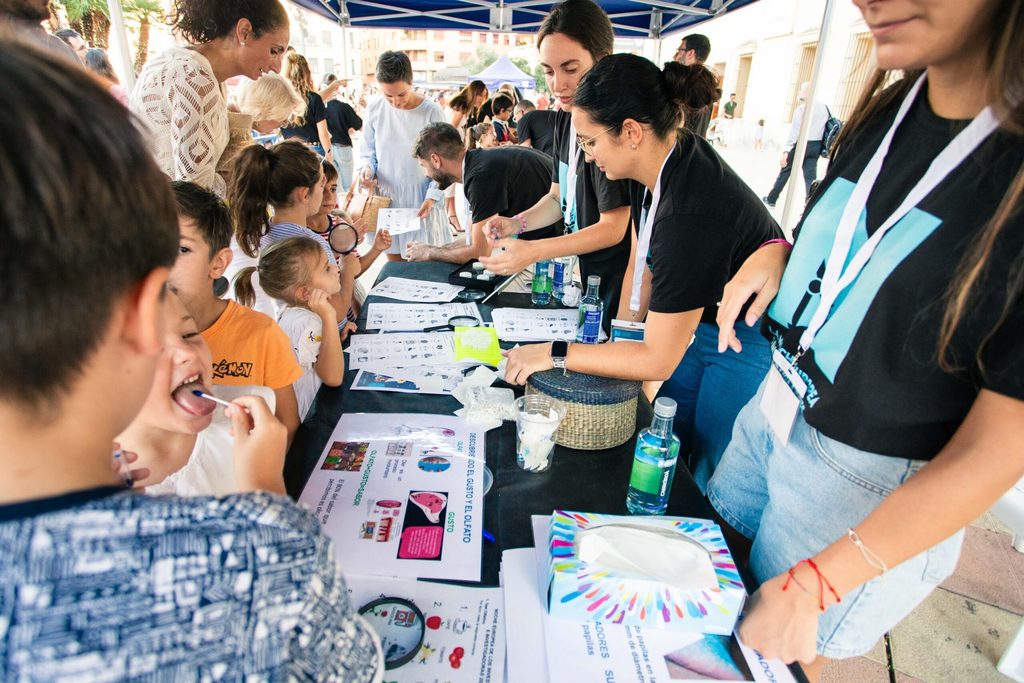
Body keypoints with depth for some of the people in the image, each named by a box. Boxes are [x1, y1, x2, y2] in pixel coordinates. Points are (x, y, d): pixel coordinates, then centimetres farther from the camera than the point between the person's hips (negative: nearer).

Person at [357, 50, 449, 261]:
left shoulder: (431, 112, -9)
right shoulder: (374, 110, -1)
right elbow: (368, 153, 9)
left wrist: (431, 197, -16)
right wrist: (367, 169, -13)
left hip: (421, 198, -2)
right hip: (387, 196, 3)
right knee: (394, 262, 10)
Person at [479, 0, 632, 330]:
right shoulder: (566, 116, 3)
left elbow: (613, 227, -23)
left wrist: (532, 251, -33)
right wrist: (518, 223, -7)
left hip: (618, 278, -8)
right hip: (586, 271, 8)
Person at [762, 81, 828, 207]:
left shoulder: (801, 108, -9)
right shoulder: (824, 108, 9)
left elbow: (794, 131, -16)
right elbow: (826, 128, 7)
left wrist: (786, 151, -19)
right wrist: (823, 149, 11)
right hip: (816, 145, 5)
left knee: (785, 171, 11)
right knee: (810, 176, 3)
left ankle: (771, 198, 24)